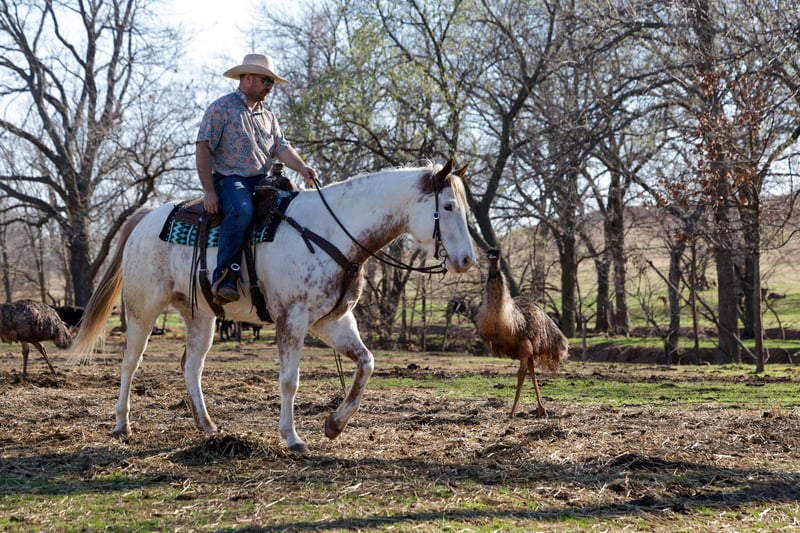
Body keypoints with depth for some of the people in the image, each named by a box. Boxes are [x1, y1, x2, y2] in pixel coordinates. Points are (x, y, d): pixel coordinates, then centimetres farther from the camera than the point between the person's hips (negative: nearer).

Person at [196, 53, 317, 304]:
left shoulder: (268, 117, 22)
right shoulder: (222, 107, 1)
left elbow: (282, 148, 10)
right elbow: (203, 148, -6)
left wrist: (302, 167, -13)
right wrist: (209, 191, -14)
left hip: (261, 181, 7)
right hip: (229, 179, -7)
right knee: (242, 211, -38)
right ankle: (224, 276, -37)